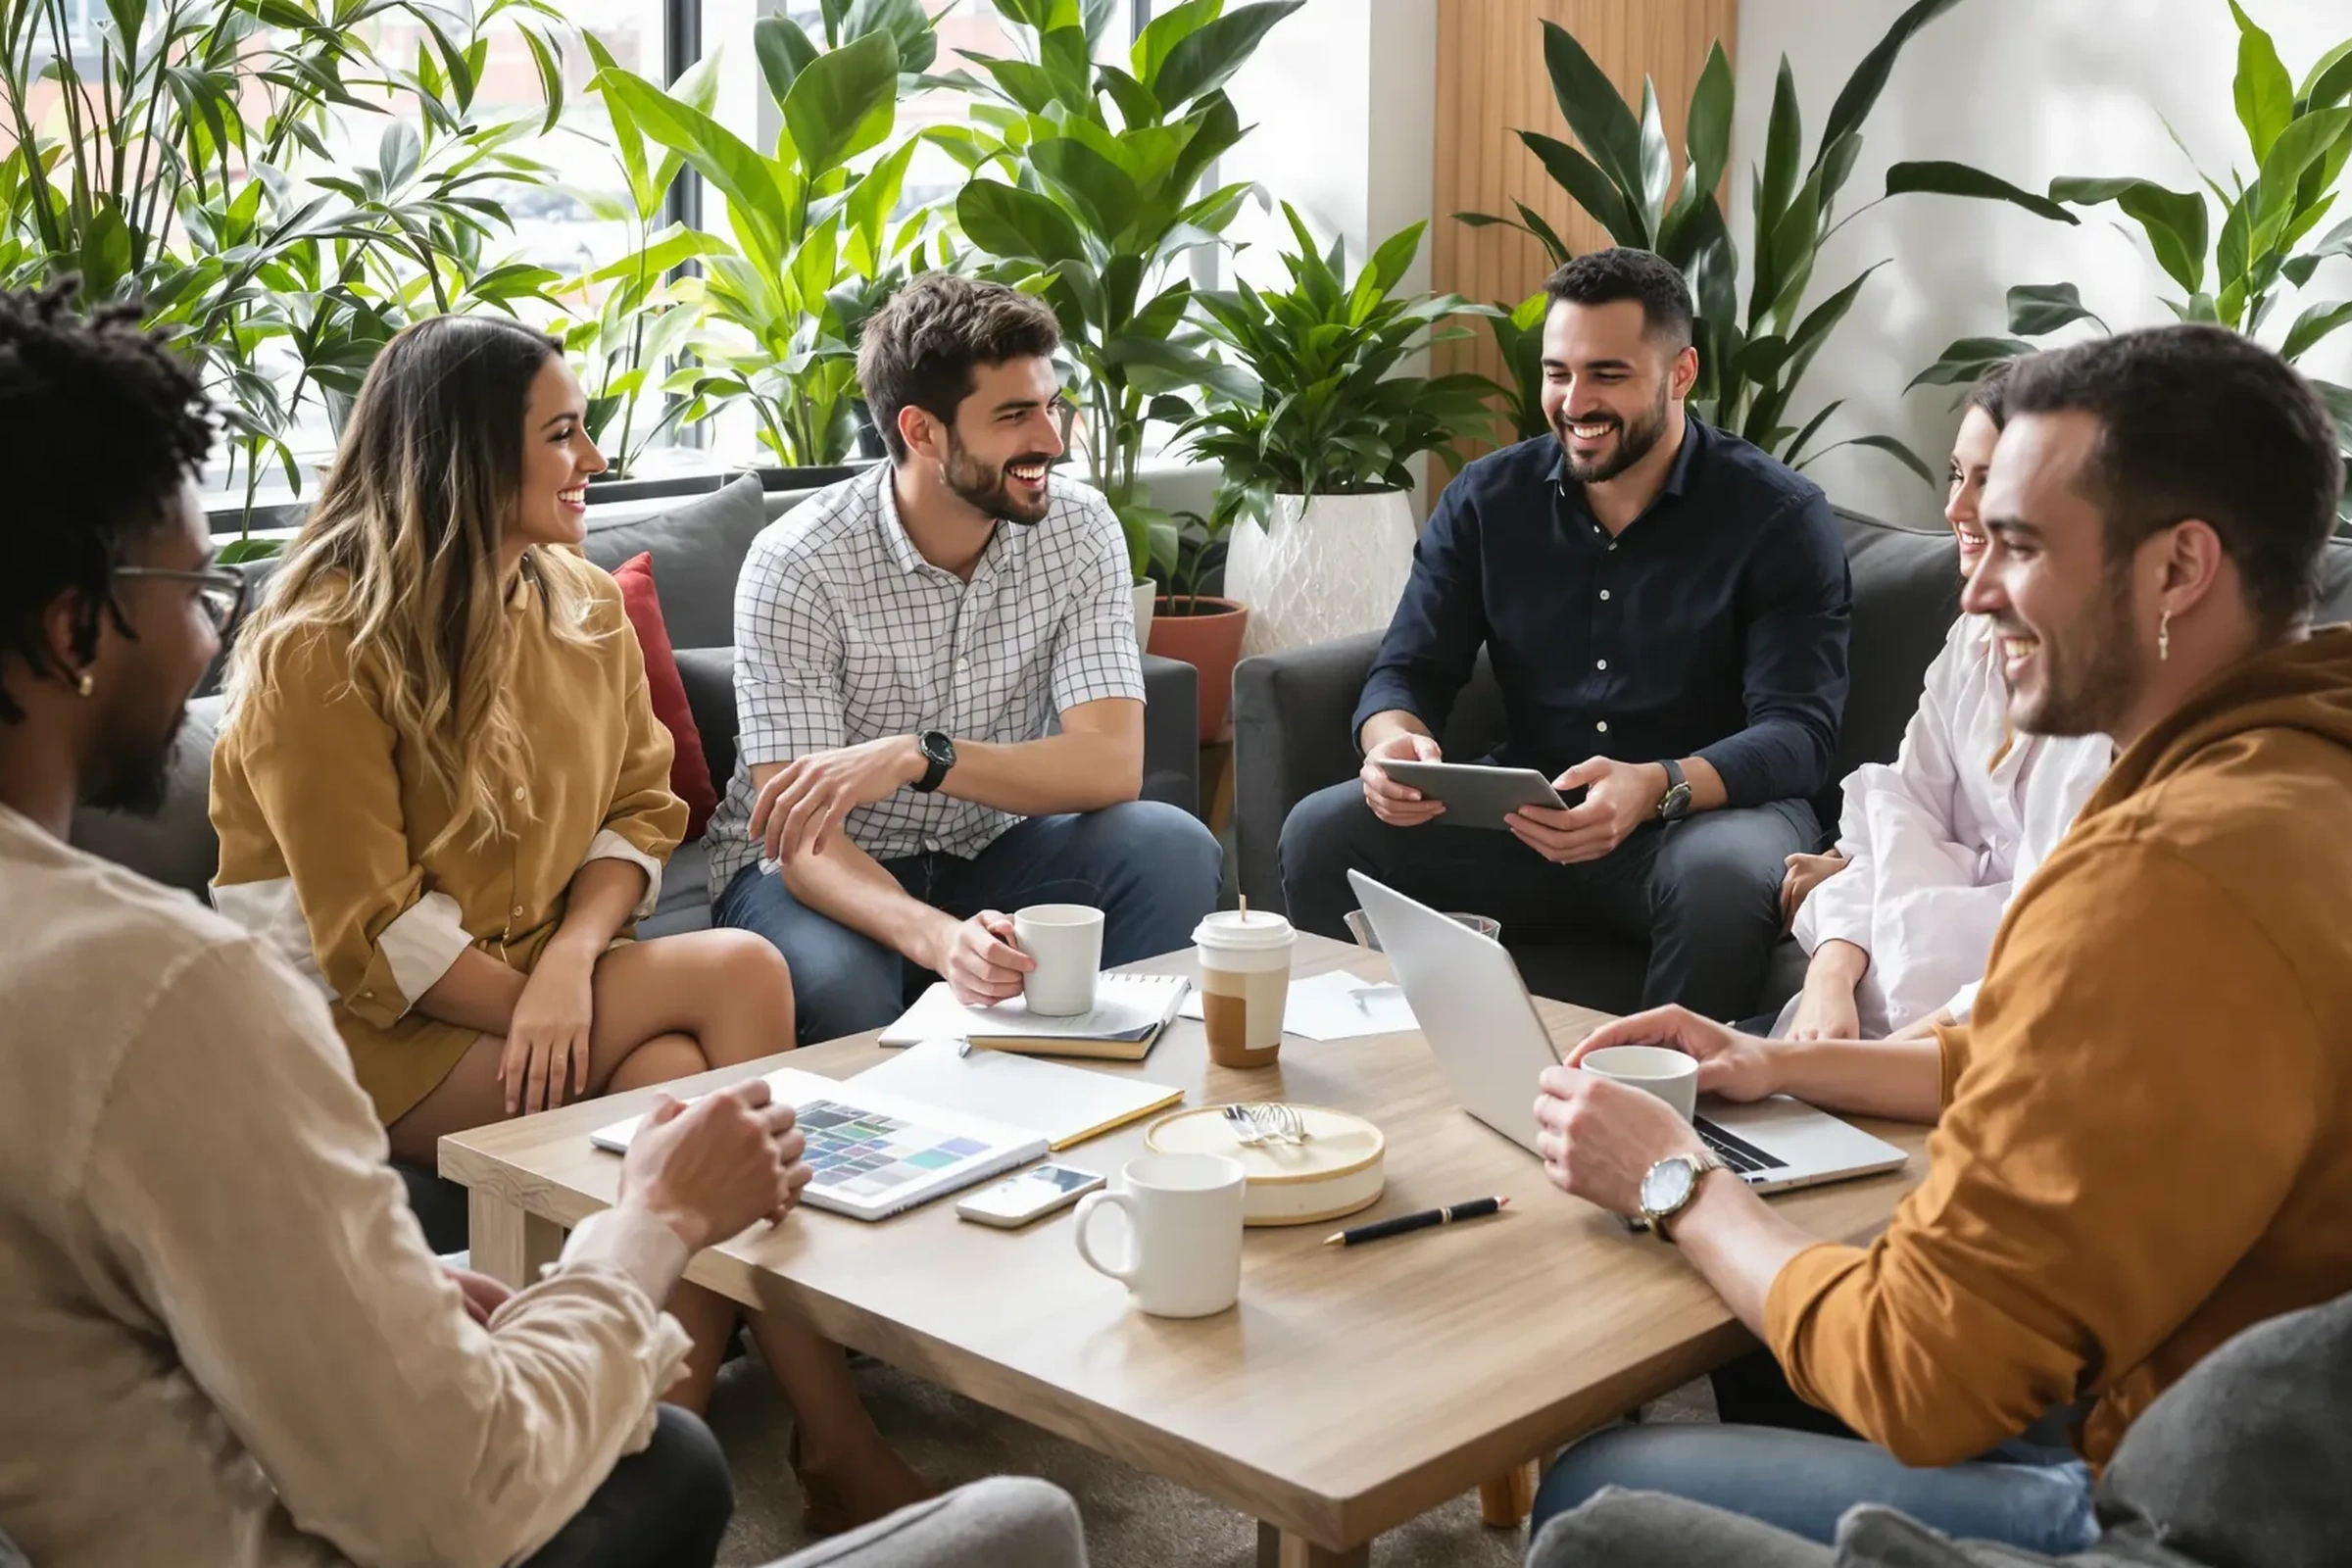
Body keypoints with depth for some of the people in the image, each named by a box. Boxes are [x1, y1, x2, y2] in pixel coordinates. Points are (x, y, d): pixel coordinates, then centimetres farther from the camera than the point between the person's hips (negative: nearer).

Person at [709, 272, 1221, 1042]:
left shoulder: (1078, 529, -10)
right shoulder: (795, 566, -21)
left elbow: (1113, 765, -20)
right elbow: (803, 842, -25)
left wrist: (920, 757, -36)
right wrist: (937, 938, -46)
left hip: (991, 849, 4)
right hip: (833, 869, -3)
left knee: (1171, 849, -24)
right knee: (840, 987, -36)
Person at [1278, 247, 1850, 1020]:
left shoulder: (1779, 517, -6)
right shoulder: (1487, 498, 7)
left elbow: (1798, 732, -15)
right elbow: (1408, 671, 5)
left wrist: (1656, 788, -35)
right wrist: (1395, 741, -22)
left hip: (1711, 810, -3)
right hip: (1522, 817, 3)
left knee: (1723, 876, -38)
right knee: (1321, 832, -20)